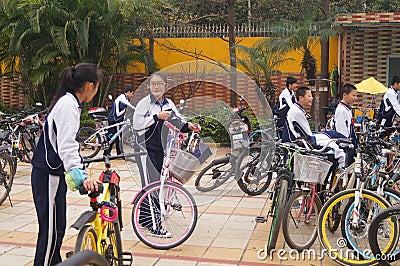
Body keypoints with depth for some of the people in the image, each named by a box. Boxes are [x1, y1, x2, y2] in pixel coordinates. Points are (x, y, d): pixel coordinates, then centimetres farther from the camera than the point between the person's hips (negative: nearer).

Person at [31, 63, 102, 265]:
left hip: (55, 174, 10)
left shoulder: (70, 102, 14)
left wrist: (79, 170, 34)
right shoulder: (68, 104, -17)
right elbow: (66, 145, -27)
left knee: (58, 229, 17)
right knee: (50, 231, -5)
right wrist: (81, 175, -37)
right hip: (48, 175, -10)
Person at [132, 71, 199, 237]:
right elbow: (137, 124, -15)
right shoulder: (144, 103, -6)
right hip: (146, 148, -6)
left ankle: (143, 218, 29)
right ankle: (154, 226, -8)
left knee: (155, 185, 13)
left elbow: (178, 122, 8)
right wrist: (156, 117, -22)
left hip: (160, 149, 7)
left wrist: (188, 126, -12)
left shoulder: (169, 104, 12)